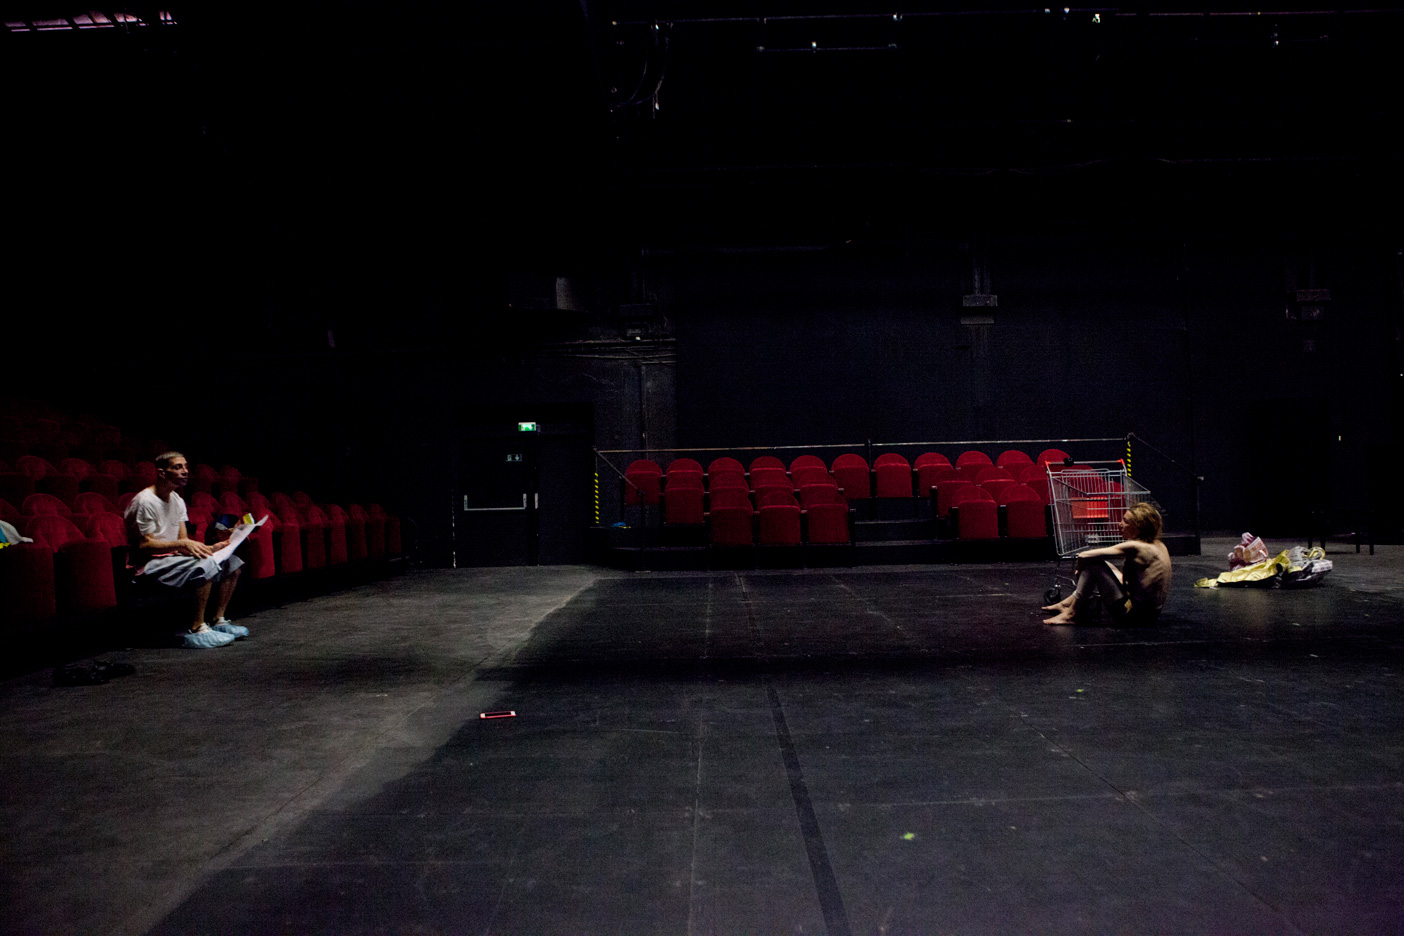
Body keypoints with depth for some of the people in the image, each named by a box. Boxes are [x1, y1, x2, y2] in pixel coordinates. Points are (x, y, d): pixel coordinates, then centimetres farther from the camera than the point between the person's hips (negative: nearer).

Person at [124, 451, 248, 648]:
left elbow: (184, 542, 10)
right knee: (206, 565, -32)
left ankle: (218, 621, 0)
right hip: (149, 563, -9)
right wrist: (182, 544, -28)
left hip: (172, 557, 9)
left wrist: (210, 548, -8)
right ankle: (196, 630, -29)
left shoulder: (177, 500, 13)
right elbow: (144, 545, -19)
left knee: (231, 562, -2)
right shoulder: (145, 502, -15)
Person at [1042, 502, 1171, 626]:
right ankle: (1068, 602, 26)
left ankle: (1070, 613, 2)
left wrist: (1079, 568, 6)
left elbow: (1083, 556, -18)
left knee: (1093, 564, -9)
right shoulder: (1158, 545, 7)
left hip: (1134, 616, -9)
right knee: (1104, 563, 19)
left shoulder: (1135, 547, -19)